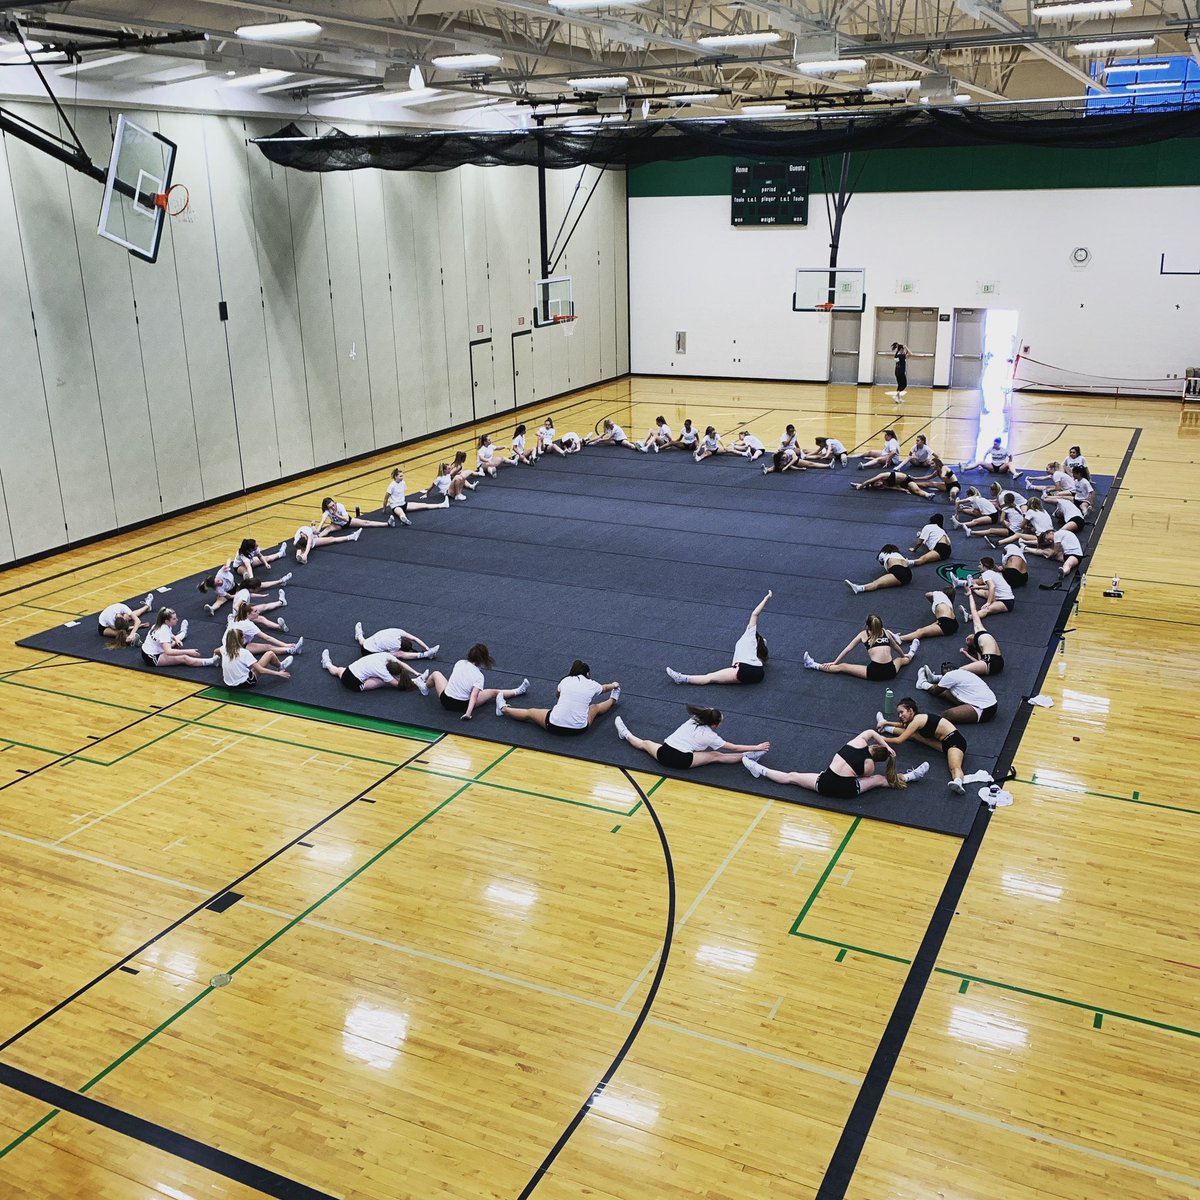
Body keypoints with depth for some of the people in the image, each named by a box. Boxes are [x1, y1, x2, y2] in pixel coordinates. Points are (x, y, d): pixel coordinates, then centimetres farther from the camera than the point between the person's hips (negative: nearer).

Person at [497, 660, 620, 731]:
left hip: (554, 726, -1)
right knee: (595, 707, 30)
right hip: (579, 729, 1)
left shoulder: (565, 680, 7)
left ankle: (503, 709, 42)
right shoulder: (592, 685, 6)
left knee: (530, 712, 26)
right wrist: (614, 685, 54)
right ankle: (612, 700, 57)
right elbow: (605, 688, 32)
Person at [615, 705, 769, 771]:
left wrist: (716, 717, 32)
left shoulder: (693, 720, 13)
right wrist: (757, 747, 5)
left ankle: (626, 734, 48)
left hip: (664, 754, 4)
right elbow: (734, 748, 1)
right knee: (716, 756, 1)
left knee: (645, 743, 31)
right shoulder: (710, 736, 0)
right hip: (682, 761, -4)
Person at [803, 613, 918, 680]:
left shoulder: (863, 634, 10)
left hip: (874, 673, -3)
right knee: (902, 659, 38)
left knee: (842, 667, 8)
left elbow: (847, 649, 14)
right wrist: (903, 655, 56)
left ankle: (814, 665, 10)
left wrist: (834, 663, 23)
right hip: (891, 672, 3)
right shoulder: (886, 633, 17)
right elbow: (897, 648, 34)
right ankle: (911, 654, 69)